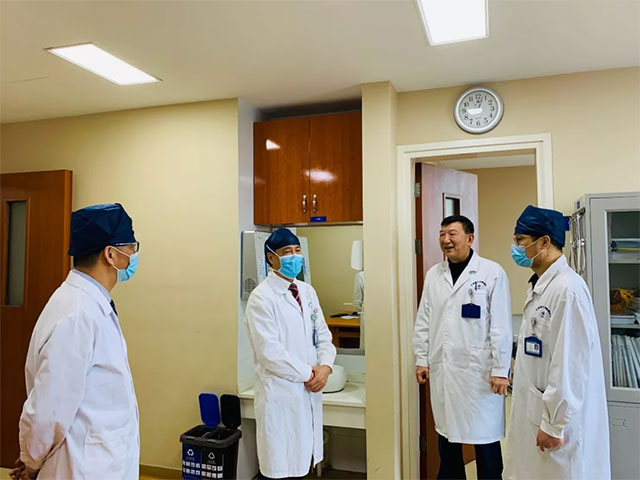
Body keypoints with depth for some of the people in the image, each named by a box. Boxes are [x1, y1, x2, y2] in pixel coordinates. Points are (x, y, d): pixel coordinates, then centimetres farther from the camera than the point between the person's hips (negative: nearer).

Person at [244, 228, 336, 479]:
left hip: (310, 389, 6)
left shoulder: (307, 291, 8)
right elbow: (269, 352, -18)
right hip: (280, 391, -6)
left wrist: (325, 366, -8)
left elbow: (323, 335, 9)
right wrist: (307, 373, -12)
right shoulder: (261, 298, -13)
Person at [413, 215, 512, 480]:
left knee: (484, 437, 7)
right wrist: (422, 359, 7)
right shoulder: (433, 274, 6)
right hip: (442, 369, 4)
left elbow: (501, 326, -8)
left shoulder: (492, 272, -7)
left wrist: (500, 370, -9)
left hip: (479, 369, -4)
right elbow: (423, 321, 10)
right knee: (446, 434, 15)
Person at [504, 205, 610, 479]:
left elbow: (570, 363, -22)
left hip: (558, 419, -9)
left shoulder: (567, 289, -20)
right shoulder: (540, 286, 9)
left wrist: (554, 425, -18)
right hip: (535, 413, 9)